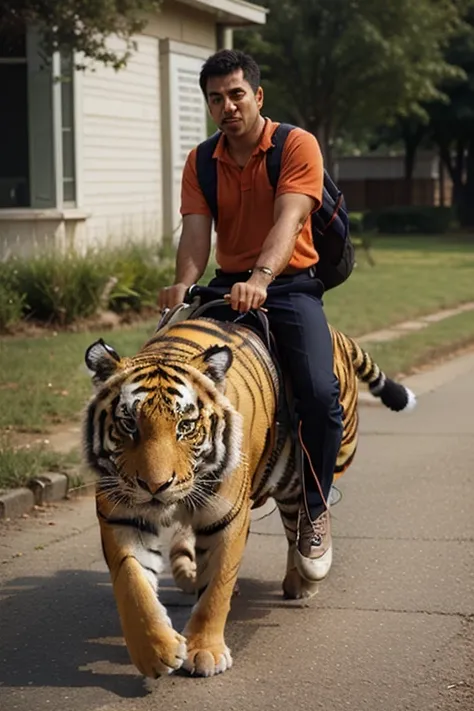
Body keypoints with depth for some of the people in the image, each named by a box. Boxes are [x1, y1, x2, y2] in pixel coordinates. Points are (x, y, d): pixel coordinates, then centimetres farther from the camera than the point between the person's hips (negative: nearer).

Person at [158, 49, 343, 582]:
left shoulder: (297, 146, -7)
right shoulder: (200, 162, 8)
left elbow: (288, 218, -22)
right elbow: (196, 231, -5)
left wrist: (261, 277, -40)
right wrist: (184, 282, -27)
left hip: (289, 283, -4)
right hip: (228, 285, 4)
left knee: (320, 394, -25)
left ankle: (314, 512, -2)